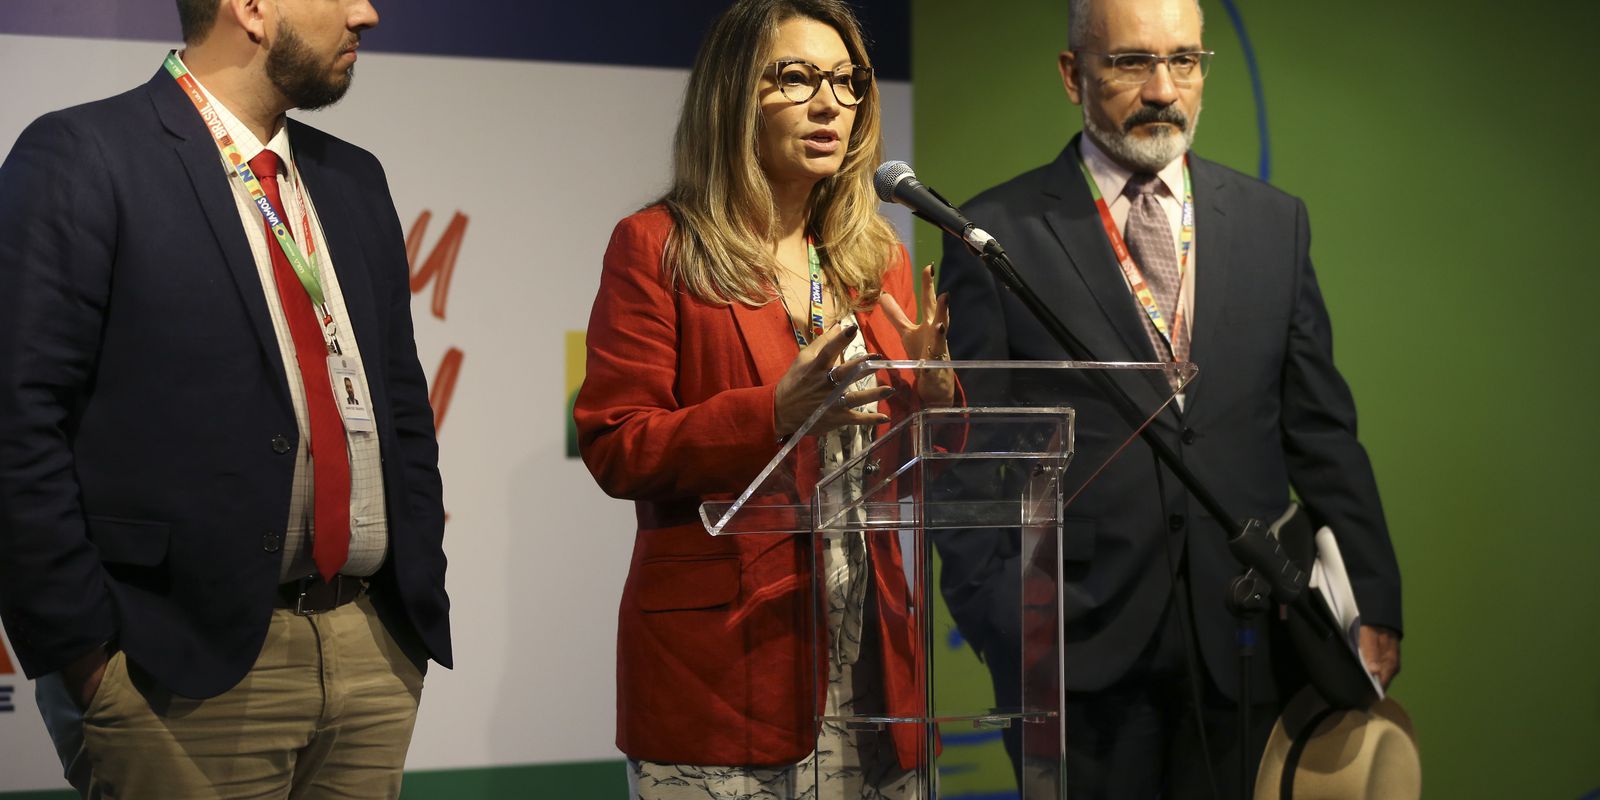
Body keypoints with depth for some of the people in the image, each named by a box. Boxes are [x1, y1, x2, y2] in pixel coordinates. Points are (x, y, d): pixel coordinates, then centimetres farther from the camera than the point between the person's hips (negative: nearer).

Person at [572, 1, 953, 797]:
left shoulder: (877, 255, 14)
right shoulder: (656, 246, -2)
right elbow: (615, 448, -9)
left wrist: (929, 391, -8)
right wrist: (773, 414, -21)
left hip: (866, 644, 5)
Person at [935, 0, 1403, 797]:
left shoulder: (1275, 223, 11)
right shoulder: (996, 232, 0)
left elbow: (1321, 432, 11)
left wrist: (1372, 607, 6)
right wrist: (998, 621, -9)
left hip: (1242, 640, 3)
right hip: (1078, 642, -3)